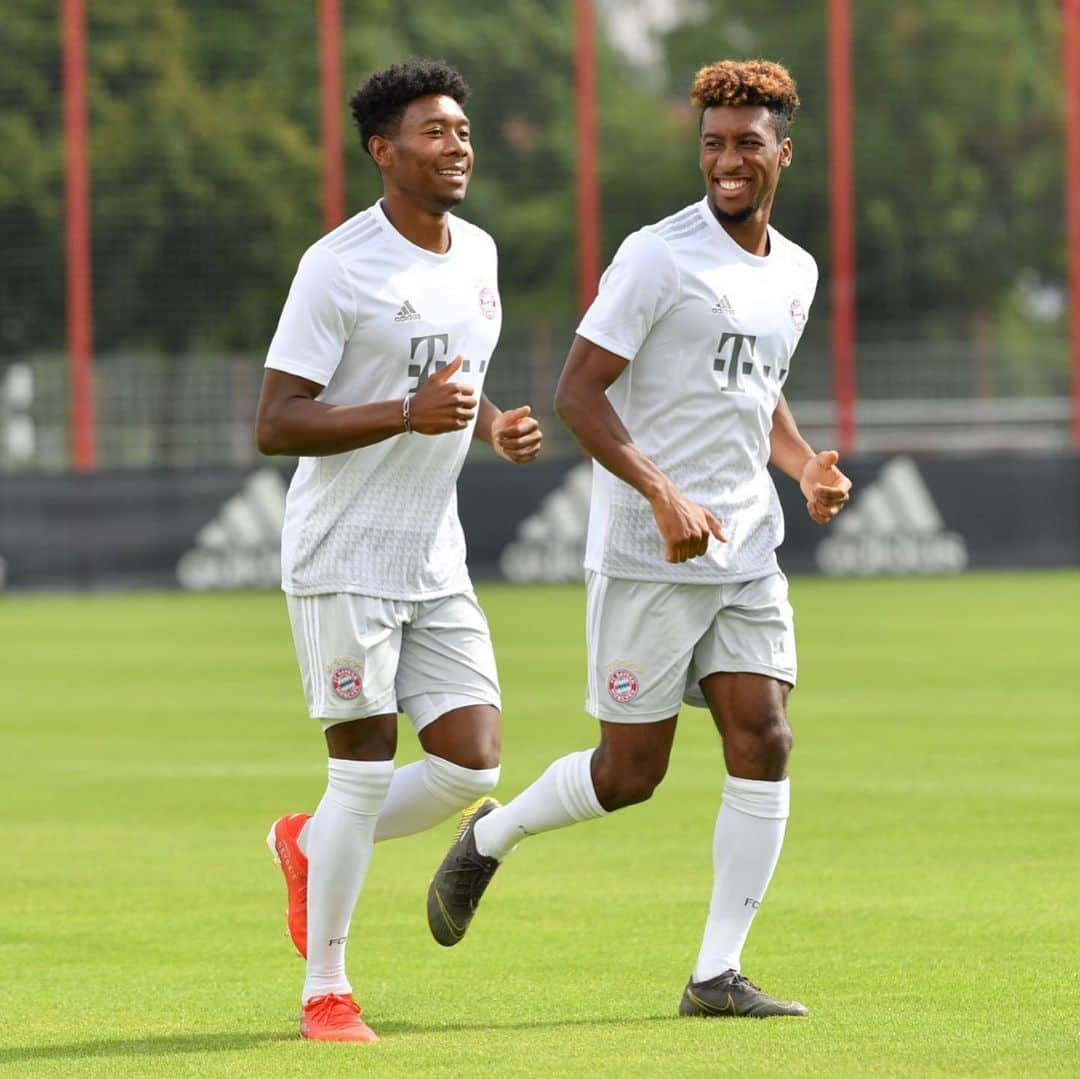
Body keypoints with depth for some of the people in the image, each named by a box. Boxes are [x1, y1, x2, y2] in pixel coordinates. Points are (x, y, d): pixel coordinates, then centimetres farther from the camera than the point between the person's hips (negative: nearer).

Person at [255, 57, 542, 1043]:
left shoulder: (478, 255, 10)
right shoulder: (338, 268, -14)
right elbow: (274, 424, -16)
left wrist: (495, 427, 4)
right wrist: (408, 415, -25)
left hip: (435, 564, 7)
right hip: (343, 560, -7)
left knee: (472, 766, 0)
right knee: (367, 772, -6)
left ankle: (311, 846, 26)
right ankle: (326, 995, 7)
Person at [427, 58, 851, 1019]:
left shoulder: (795, 273, 12)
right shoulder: (659, 256, -10)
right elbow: (578, 391, -15)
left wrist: (806, 466, 7)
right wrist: (664, 495, -25)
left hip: (746, 552, 6)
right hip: (647, 557, -6)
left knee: (763, 741, -7)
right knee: (629, 774, -1)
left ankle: (718, 974, -2)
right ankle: (491, 836, 28)